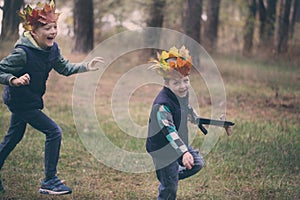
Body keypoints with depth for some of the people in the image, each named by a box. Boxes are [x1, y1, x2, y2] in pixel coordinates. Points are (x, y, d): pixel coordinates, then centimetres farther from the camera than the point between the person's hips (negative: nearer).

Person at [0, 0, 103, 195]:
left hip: (31, 101, 9)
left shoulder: (52, 49, -4)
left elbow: (64, 68, 7)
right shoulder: (22, 53, -27)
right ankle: (50, 181, -3)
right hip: (20, 102, -9)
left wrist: (86, 66, -7)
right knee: (54, 131, -12)